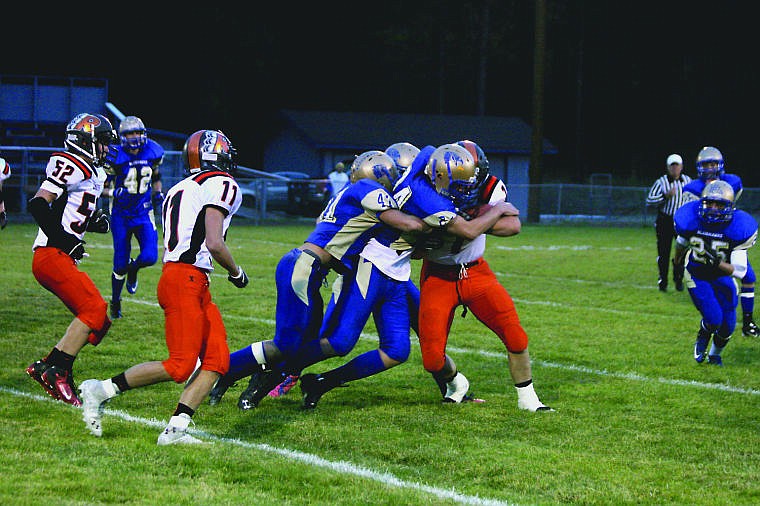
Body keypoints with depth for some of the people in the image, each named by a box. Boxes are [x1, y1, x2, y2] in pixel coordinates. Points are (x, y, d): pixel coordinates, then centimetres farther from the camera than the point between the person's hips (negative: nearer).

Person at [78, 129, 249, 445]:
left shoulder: (180, 190, 23)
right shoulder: (222, 185, -4)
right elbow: (214, 243, -14)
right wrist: (236, 273, 1)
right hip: (186, 279, -9)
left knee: (217, 360, 4)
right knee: (180, 366, -11)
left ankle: (175, 430, -4)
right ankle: (102, 391, -5)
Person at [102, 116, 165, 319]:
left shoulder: (153, 152, -3)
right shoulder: (115, 156, -15)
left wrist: (158, 193, 2)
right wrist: (113, 192, -26)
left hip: (144, 213, 3)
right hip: (121, 215, -3)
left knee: (149, 257, -14)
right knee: (120, 263, 2)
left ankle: (133, 268, 23)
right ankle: (115, 302, 25)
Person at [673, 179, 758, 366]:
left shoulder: (736, 228, -26)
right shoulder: (692, 220, -23)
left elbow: (740, 271, -27)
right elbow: (681, 244, 4)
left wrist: (717, 263, -43)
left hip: (722, 275, 1)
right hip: (697, 276, -1)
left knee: (727, 325, 4)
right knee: (713, 319, -16)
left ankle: (715, 354, 36)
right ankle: (702, 339, 20)